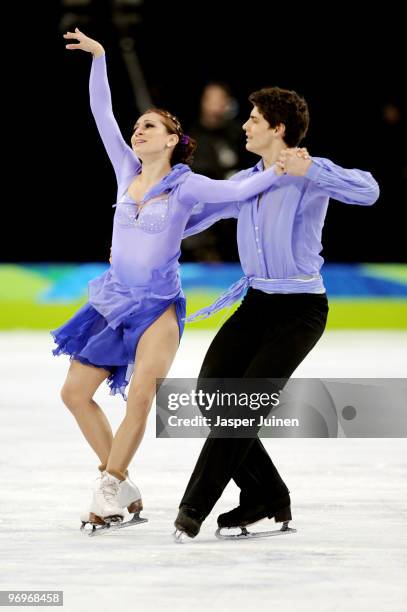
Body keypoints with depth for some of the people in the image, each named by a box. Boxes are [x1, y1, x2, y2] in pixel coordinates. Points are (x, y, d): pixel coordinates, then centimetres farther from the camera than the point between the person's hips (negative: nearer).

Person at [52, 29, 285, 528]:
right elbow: (101, 114, 5)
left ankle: (109, 487, -10)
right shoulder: (127, 170, 6)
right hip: (113, 300, 6)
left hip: (158, 306, -6)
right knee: (75, 392, 3)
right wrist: (98, 57, 1)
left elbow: (237, 191, -16)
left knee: (140, 395, -24)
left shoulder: (186, 185, -5)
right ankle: (122, 487, 14)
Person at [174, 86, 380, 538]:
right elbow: (194, 216, 22)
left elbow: (368, 192, -27)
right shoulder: (245, 182, 11)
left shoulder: (310, 174, -9)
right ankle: (266, 497, 9)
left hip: (300, 311, -7)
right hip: (256, 304, 7)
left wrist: (307, 170, -34)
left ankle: (195, 505, -8)